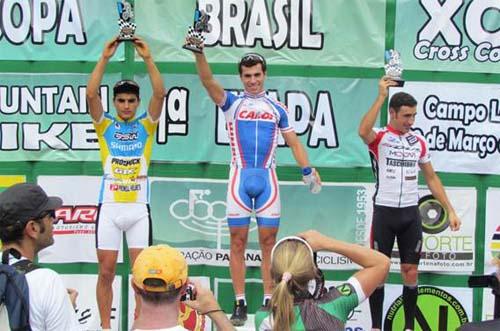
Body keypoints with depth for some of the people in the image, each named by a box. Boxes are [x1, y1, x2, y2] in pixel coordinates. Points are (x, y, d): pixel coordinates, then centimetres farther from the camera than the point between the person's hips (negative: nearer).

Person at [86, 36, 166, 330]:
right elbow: (91, 94, -10)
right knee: (106, 271, 3)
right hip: (109, 207, 0)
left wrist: (148, 58, -15)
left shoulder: (146, 125, 6)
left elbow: (160, 94, -8)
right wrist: (105, 58, -15)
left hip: (138, 207, 0)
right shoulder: (105, 125, 5)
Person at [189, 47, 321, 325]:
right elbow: (208, 81, -11)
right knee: (238, 242, 1)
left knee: (269, 242, 3)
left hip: (267, 179, 1)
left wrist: (307, 170, 4)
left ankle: (269, 301, 9)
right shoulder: (232, 103, 6)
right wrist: (199, 53, -26)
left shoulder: (277, 108, 12)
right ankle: (240, 304, 7)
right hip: (239, 178, -1)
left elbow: (293, 141, 15)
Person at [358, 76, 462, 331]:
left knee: (410, 272, 6)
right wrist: (381, 96, -28)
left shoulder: (419, 142, 8)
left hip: (411, 214, 4)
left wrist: (450, 210, 10)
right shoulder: (379, 138, -6)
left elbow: (432, 179, 15)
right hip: (384, 212, -4)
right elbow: (363, 131, -31)